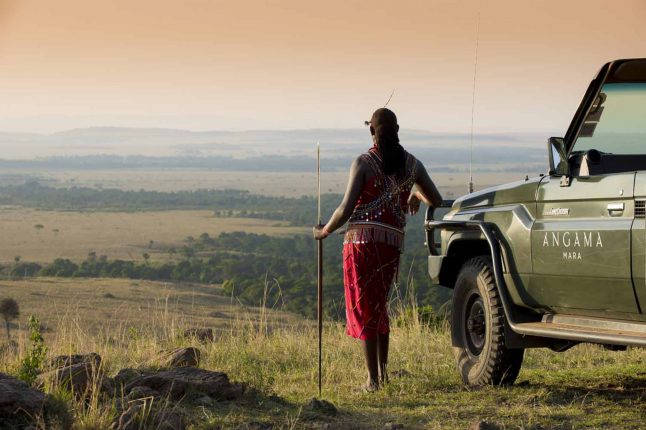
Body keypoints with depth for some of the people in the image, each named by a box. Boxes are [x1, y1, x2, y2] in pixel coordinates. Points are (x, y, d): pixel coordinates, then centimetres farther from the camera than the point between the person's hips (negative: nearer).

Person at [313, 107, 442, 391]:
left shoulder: (363, 163, -6)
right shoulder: (411, 164, 7)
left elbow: (346, 209, -11)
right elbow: (436, 201, 14)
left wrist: (324, 231, 5)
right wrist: (417, 195, 36)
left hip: (362, 240, -4)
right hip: (393, 243, 4)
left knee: (364, 307, 3)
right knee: (380, 305, 22)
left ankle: (373, 379, 1)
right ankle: (383, 372, 25)